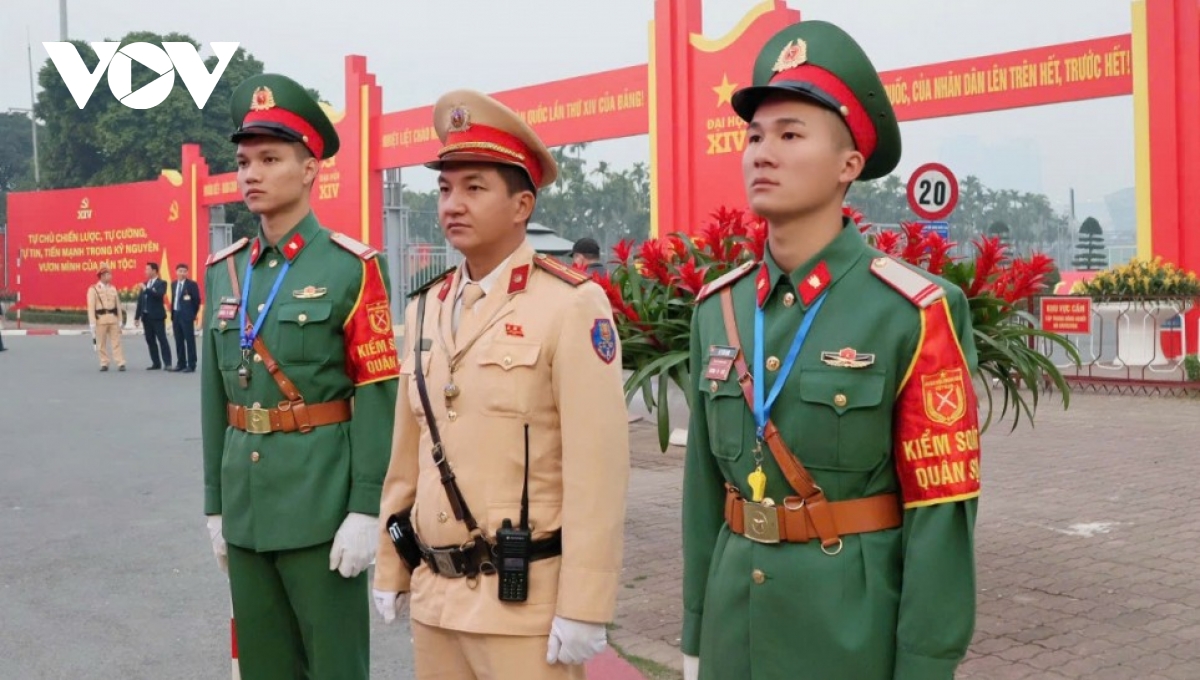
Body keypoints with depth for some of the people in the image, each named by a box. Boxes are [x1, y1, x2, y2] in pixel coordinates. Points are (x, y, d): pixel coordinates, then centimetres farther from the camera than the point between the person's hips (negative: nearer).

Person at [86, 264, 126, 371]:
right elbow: (91, 307, -6)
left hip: (113, 318, 3)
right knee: (101, 343, 3)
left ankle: (120, 363, -4)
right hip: (100, 319, -3)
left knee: (116, 341, -1)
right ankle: (104, 364, 10)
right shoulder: (93, 289, -2)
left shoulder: (113, 289, 12)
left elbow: (118, 305, 13)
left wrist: (120, 320, 9)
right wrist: (92, 323, -12)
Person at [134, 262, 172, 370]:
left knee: (162, 340, -8)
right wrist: (137, 316, 13)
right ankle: (156, 363, 13)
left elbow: (159, 295, -22)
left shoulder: (161, 283, -3)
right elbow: (140, 301, 16)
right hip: (146, 316, 7)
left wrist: (146, 289, -18)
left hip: (157, 316, -7)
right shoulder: (145, 284, 16)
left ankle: (167, 363, -10)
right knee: (150, 341, 7)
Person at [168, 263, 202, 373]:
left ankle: (191, 365, -2)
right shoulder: (174, 284, 13)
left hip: (186, 316, -6)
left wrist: (193, 314, -3)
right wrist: (172, 314, 9)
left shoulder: (192, 284, -5)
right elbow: (173, 299, 15)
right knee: (178, 341, 11)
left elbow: (197, 300, -5)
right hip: (176, 315, 6)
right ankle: (181, 364, 18)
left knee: (189, 340, -4)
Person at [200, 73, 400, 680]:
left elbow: (377, 397, -12)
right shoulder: (224, 272, 9)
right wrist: (216, 505, 11)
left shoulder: (351, 268, -7)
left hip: (322, 508, -5)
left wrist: (365, 511, -16)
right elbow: (215, 397, 11)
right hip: (246, 509, 5)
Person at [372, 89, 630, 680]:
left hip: (527, 599, -6)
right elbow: (407, 454, 13)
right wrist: (392, 568, 14)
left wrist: (583, 609, -16)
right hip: (435, 594, 6)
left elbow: (596, 470, -15)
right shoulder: (425, 310, 8)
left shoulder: (571, 306, -11)